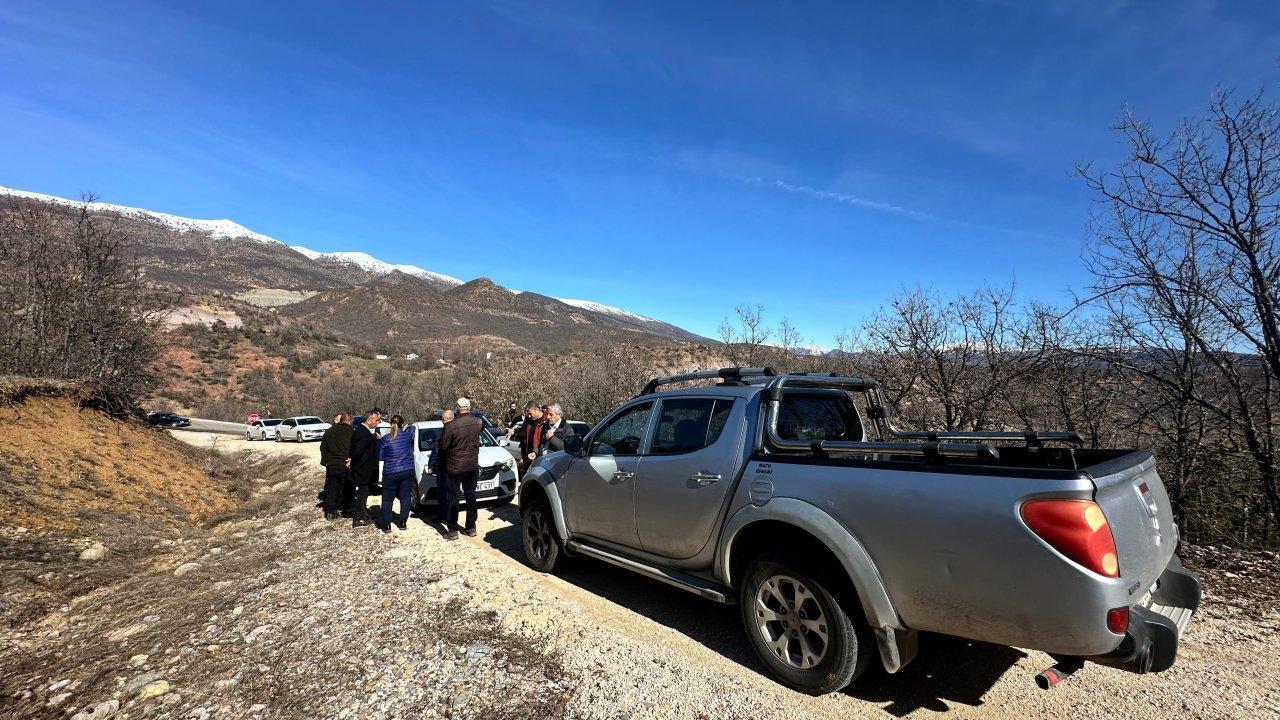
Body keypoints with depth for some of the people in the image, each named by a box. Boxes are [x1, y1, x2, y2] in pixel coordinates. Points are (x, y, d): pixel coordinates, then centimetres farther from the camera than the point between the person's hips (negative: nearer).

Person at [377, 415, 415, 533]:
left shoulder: (385, 440, -5)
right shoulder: (407, 434, -1)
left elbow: (380, 456, 1)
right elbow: (412, 427, 22)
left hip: (390, 472, -1)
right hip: (407, 471, 1)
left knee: (387, 499, 10)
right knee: (405, 497, 10)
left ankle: (385, 524, 10)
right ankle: (402, 522, 14)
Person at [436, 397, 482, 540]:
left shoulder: (451, 426, -19)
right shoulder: (478, 422, -6)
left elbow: (442, 446, -12)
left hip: (455, 467, -4)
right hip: (472, 465, 4)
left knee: (453, 497, 7)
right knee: (471, 496, 14)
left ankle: (452, 530, 10)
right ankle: (471, 528, 21)